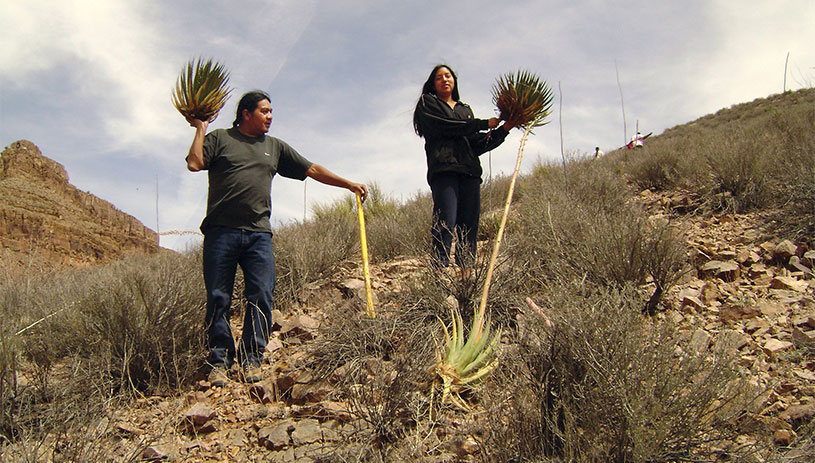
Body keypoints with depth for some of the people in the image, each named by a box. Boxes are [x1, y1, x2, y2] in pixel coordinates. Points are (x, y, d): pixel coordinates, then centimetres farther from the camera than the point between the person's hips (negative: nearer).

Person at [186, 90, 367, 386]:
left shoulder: (275, 147, 22)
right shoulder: (219, 138, 12)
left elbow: (312, 170, 21)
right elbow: (194, 164, -3)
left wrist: (349, 185, 17)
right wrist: (200, 129, 4)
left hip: (258, 233, 3)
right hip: (221, 231, -3)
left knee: (261, 297, -6)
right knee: (218, 299, -2)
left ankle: (252, 359, 3)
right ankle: (219, 362, 5)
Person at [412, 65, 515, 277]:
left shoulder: (465, 110, 30)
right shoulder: (428, 104, 16)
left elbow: (477, 145, 20)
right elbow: (445, 126, -3)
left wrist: (504, 130, 9)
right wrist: (484, 124, 1)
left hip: (470, 171, 5)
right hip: (443, 169, -5)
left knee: (469, 224, -5)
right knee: (445, 223, -18)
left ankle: (466, 274, -7)